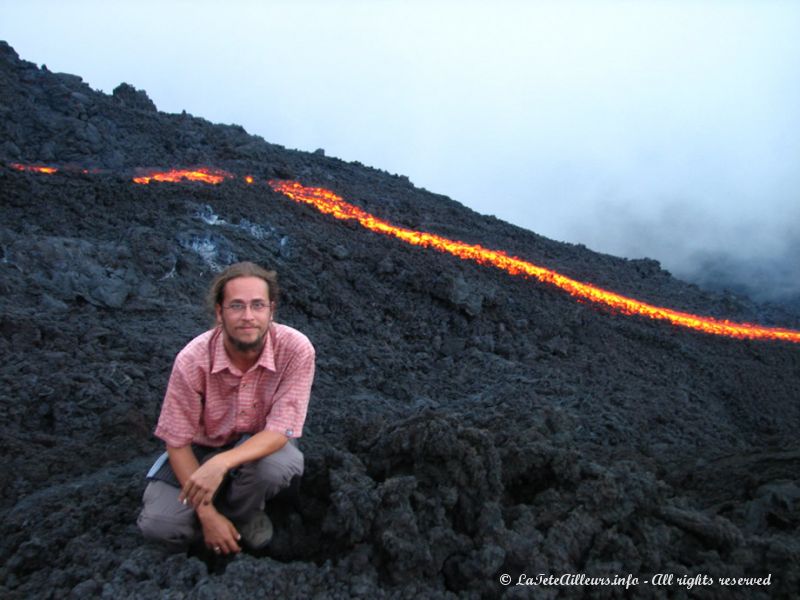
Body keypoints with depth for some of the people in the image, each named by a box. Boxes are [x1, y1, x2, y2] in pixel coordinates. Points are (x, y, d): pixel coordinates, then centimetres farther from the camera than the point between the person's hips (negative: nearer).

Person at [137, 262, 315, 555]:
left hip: (263, 445, 0)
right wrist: (207, 514, -19)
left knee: (277, 464, -35)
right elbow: (177, 442, -15)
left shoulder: (296, 349, -27)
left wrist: (221, 463, -43)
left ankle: (243, 513, 0)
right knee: (158, 524, -21)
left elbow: (281, 430, -27)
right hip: (202, 447, 1)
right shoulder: (193, 359, -24)